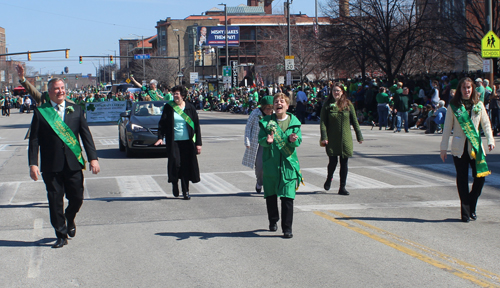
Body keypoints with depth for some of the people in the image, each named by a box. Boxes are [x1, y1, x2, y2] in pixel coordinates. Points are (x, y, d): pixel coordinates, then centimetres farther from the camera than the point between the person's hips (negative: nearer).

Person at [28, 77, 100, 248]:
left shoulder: (75, 110, 9)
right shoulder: (40, 112, 3)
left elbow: (86, 135, 7)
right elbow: (34, 140, 1)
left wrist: (93, 158, -2)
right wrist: (33, 164, -8)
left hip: (73, 163, 2)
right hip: (51, 166, -1)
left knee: (77, 198, 4)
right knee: (55, 201, 2)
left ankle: (70, 219, 36)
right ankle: (61, 235, 15)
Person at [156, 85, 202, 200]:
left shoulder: (190, 108, 4)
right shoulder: (168, 107, 2)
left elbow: (196, 125, 6)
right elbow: (162, 123, 0)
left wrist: (198, 143, 1)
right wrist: (160, 137, -15)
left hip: (187, 142, 1)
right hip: (173, 142, -1)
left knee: (186, 166, 1)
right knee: (175, 163, -12)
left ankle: (186, 191, 13)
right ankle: (175, 183, 16)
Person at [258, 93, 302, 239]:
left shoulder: (294, 122, 5)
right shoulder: (266, 122, 4)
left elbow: (298, 141, 2)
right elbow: (260, 139, -1)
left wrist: (293, 140, -21)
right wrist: (267, 140, -23)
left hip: (288, 163, -1)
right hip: (270, 163, 1)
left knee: (287, 197, -7)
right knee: (270, 195, 13)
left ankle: (287, 228, -2)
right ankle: (273, 221, 35)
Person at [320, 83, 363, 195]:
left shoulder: (348, 104, 5)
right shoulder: (327, 105, 0)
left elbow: (354, 121, 9)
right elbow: (323, 122, -2)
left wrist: (359, 136, 8)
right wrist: (324, 137, -12)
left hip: (345, 139, 2)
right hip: (332, 139, -2)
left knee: (344, 163, 3)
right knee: (333, 161, -5)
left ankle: (342, 187, 11)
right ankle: (329, 179, 27)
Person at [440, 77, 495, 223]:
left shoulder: (478, 105, 6)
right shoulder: (453, 106, 1)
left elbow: (486, 123, 9)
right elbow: (447, 127, 4)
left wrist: (490, 140, -6)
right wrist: (444, 148, 1)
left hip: (476, 146, 1)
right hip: (459, 147, -1)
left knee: (480, 176, -6)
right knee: (462, 179, 1)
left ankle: (471, 207, 14)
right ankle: (465, 212, 8)